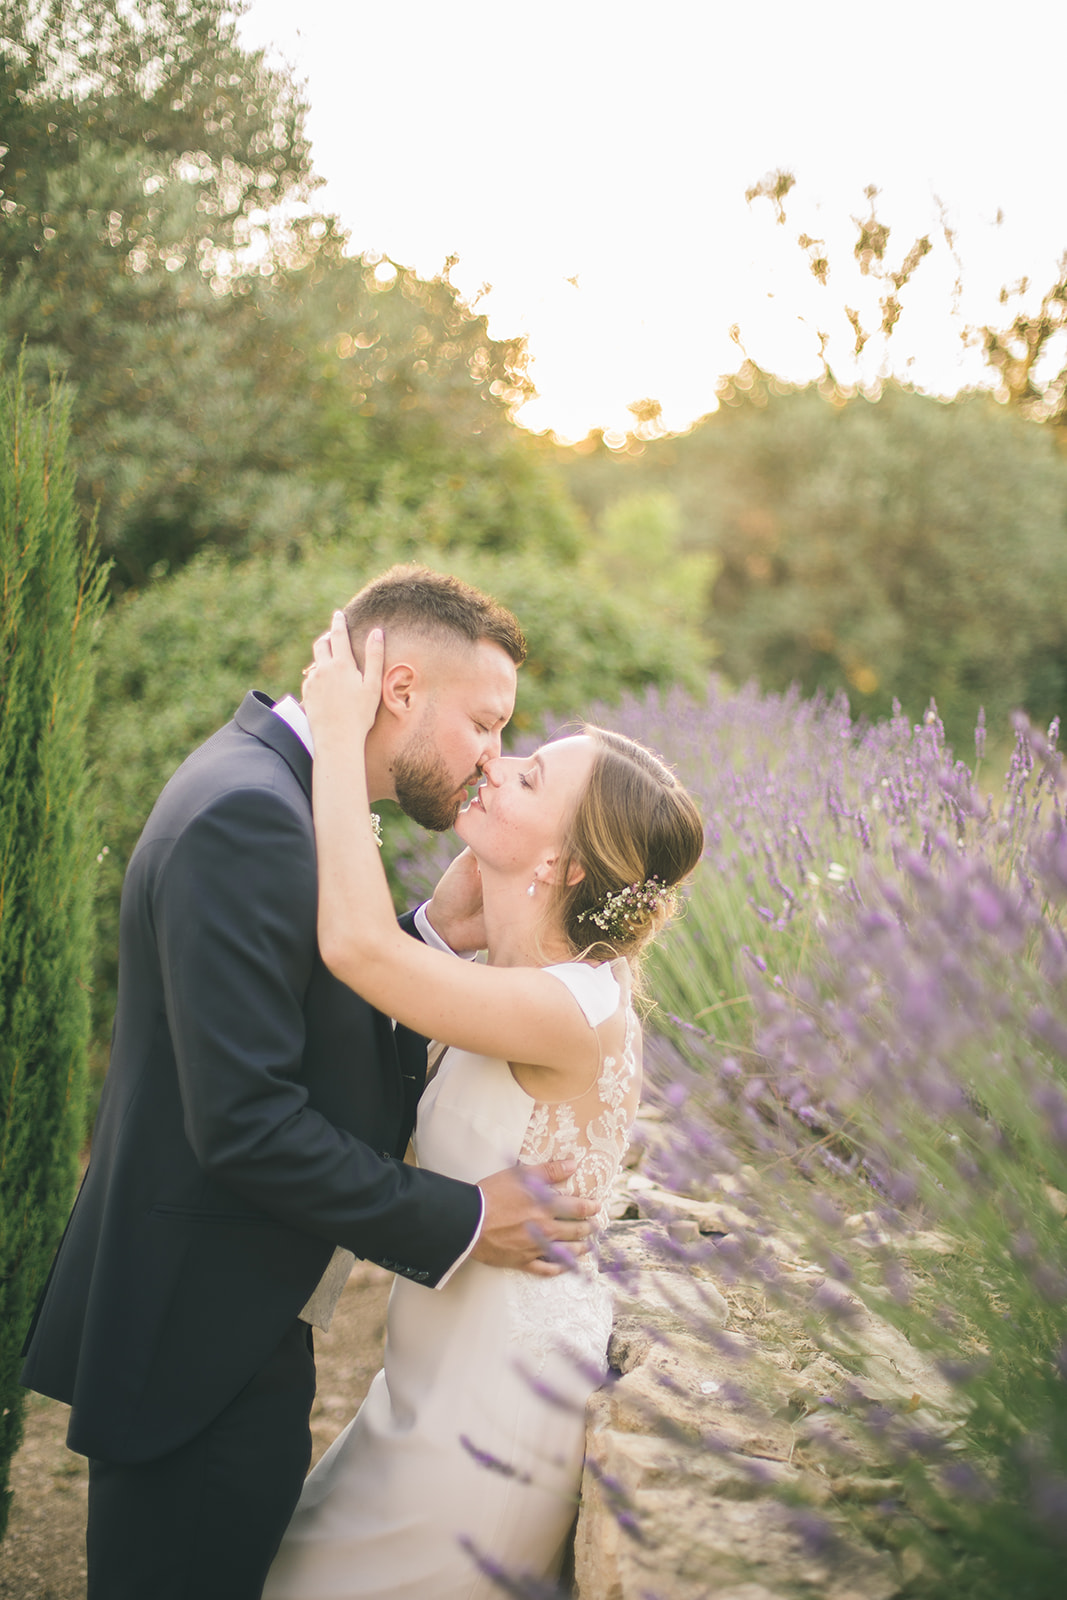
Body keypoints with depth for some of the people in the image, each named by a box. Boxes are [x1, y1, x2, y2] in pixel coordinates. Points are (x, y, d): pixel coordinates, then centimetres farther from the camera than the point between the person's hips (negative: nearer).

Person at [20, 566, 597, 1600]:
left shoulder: (274, 788, 9)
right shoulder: (248, 815, -23)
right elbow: (244, 1120, -27)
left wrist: (434, 933, -5)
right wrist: (460, 1222, -19)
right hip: (205, 1355, -10)